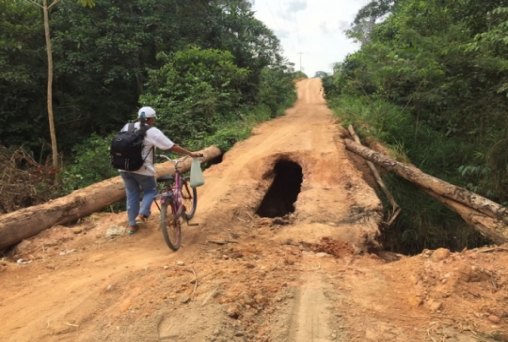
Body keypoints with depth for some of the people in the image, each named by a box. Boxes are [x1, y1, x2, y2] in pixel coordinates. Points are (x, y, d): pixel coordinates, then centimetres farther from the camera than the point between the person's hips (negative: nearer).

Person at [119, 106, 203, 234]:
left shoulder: (127, 127, 8)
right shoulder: (152, 131, -8)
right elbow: (173, 147, -10)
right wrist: (191, 153, -5)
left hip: (124, 168, 5)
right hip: (142, 169, -5)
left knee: (132, 195, 15)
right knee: (150, 190, 17)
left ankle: (132, 225, 19)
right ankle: (142, 214, 0)